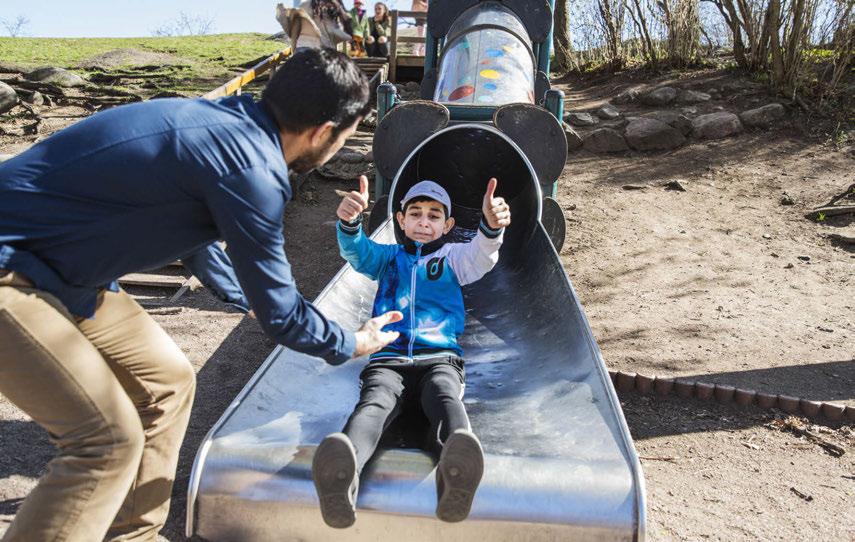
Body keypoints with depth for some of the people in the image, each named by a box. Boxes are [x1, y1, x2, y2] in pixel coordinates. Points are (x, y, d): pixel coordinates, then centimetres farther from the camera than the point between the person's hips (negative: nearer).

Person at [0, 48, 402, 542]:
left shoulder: (229, 117, 2)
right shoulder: (252, 169, -25)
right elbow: (279, 313, -15)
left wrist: (241, 293, 30)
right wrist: (351, 345, 2)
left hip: (55, 272, 10)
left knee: (167, 382, 11)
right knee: (111, 437, -11)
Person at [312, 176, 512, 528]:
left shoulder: (453, 257, 24)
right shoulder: (387, 257, 26)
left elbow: (481, 257, 1)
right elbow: (357, 252, 4)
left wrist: (492, 227, -25)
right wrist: (349, 221, -21)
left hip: (440, 359, 0)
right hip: (387, 359, 1)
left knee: (446, 397, -35)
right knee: (374, 402, -32)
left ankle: (456, 470, -67)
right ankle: (341, 474, -63)